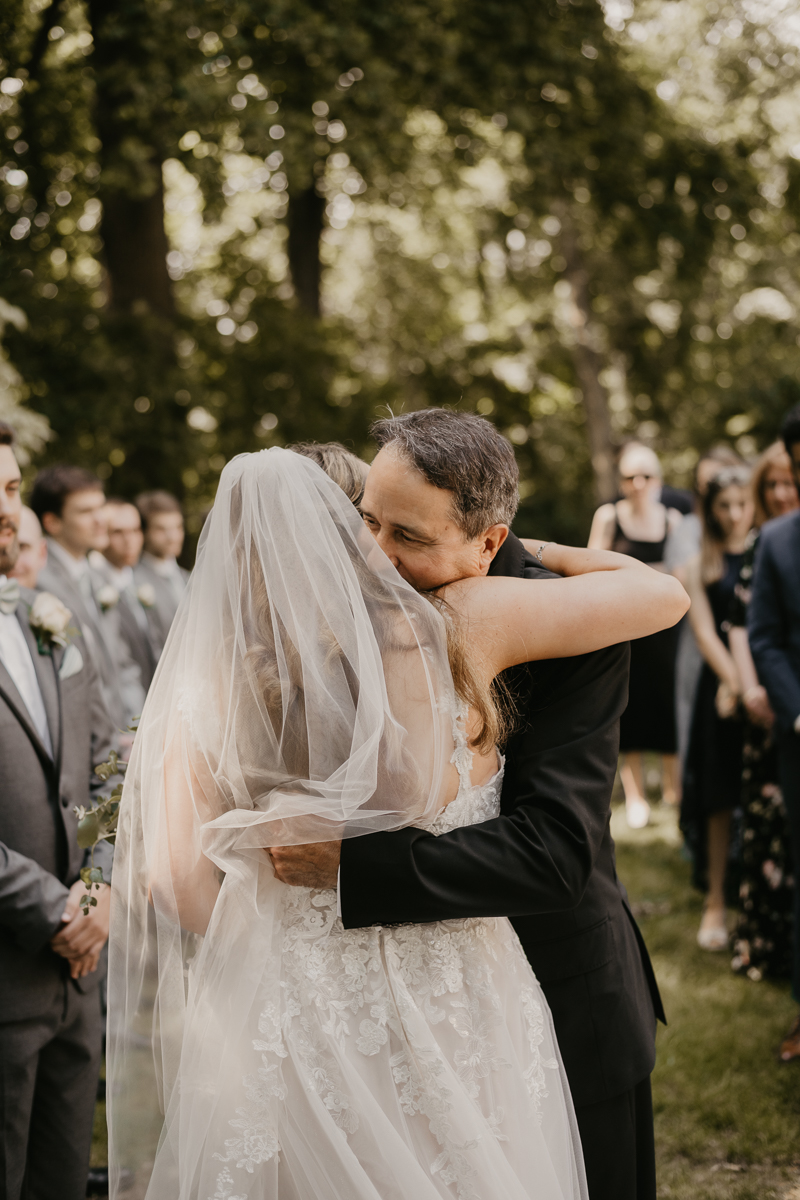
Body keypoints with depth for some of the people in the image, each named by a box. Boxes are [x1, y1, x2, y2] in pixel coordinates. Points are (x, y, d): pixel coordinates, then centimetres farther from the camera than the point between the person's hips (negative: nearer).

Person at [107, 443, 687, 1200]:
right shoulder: (453, 624, -10)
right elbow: (662, 593, -2)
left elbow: (172, 876, -13)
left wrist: (275, 966, 3)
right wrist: (534, 551, 13)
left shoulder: (214, 684, -8)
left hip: (305, 1013, 1)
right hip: (459, 1009, -1)